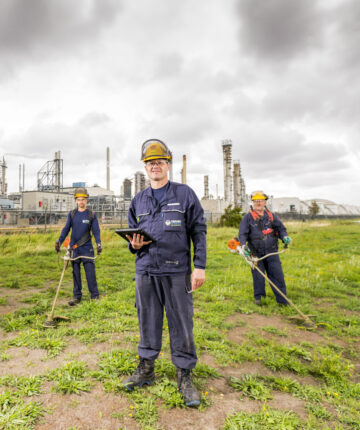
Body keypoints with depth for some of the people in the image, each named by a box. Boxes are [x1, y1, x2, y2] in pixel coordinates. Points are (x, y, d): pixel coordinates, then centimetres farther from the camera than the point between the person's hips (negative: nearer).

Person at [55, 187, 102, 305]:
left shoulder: (91, 215, 2)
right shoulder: (71, 214, 8)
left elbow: (96, 230, -1)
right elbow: (66, 229, 10)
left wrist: (98, 243, -16)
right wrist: (59, 241, -2)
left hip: (87, 248, -3)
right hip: (74, 248, 3)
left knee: (90, 272, -3)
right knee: (75, 272, 9)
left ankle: (95, 296, 8)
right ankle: (77, 296, 20)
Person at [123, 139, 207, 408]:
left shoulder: (184, 194, 2)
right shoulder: (138, 201, 13)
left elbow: (199, 230, -1)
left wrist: (200, 265, -8)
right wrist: (134, 245, -4)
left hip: (177, 271, -3)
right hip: (146, 271, 4)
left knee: (181, 323, 3)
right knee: (148, 321, 14)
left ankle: (185, 376, 21)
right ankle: (146, 369, 32)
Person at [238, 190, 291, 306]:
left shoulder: (271, 216, 9)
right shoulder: (248, 217, 0)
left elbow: (281, 228, 13)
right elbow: (242, 234, -4)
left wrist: (285, 237, -8)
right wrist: (243, 245, -20)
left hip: (271, 252, 2)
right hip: (256, 253, -2)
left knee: (277, 274, 3)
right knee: (258, 277, 4)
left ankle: (282, 299, 13)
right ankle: (258, 297, 23)